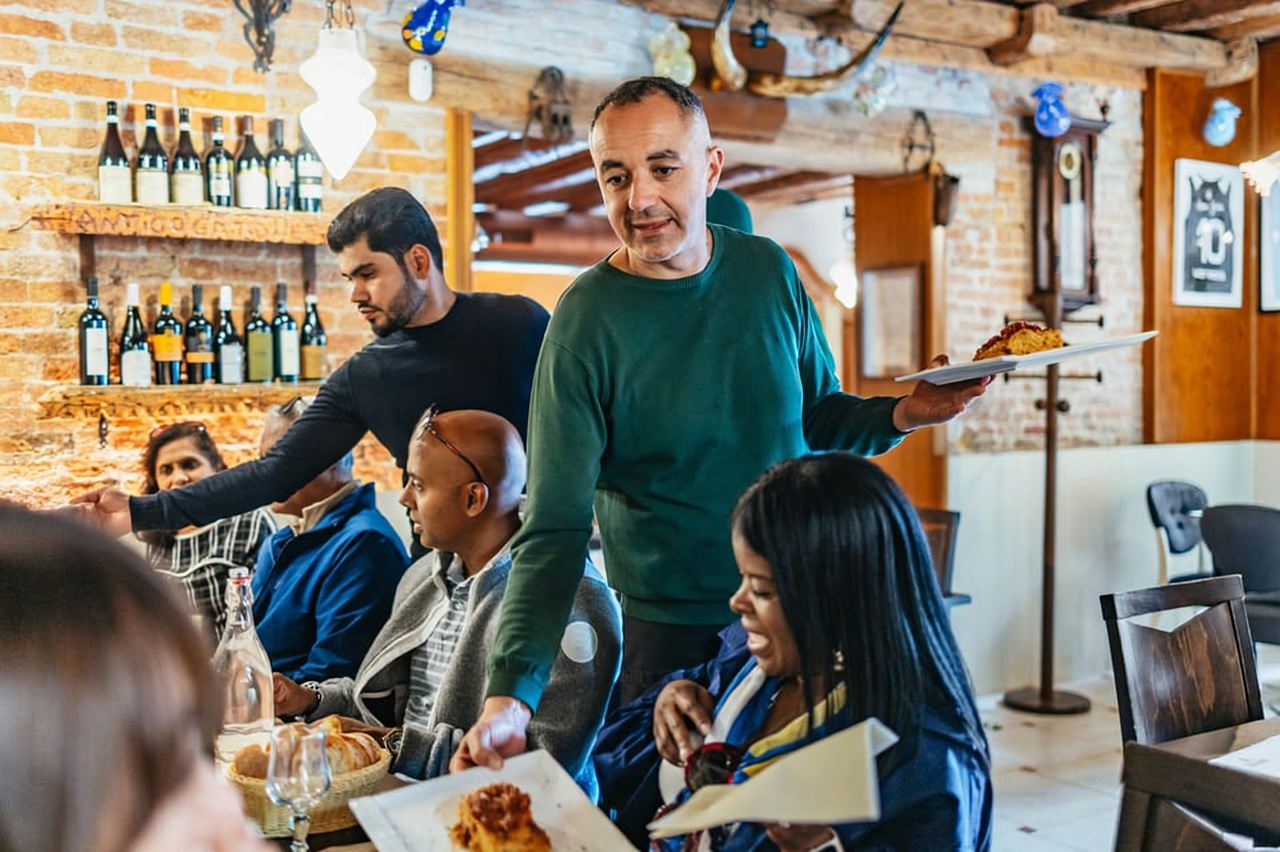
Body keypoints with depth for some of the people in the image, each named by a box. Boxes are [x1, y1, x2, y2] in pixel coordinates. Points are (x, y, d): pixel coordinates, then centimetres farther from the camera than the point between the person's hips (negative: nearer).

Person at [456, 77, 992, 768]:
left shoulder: (769, 271, -2)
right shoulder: (588, 320, -15)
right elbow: (556, 530, -17)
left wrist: (903, 414, -10)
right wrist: (510, 695, -27)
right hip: (672, 634, -4)